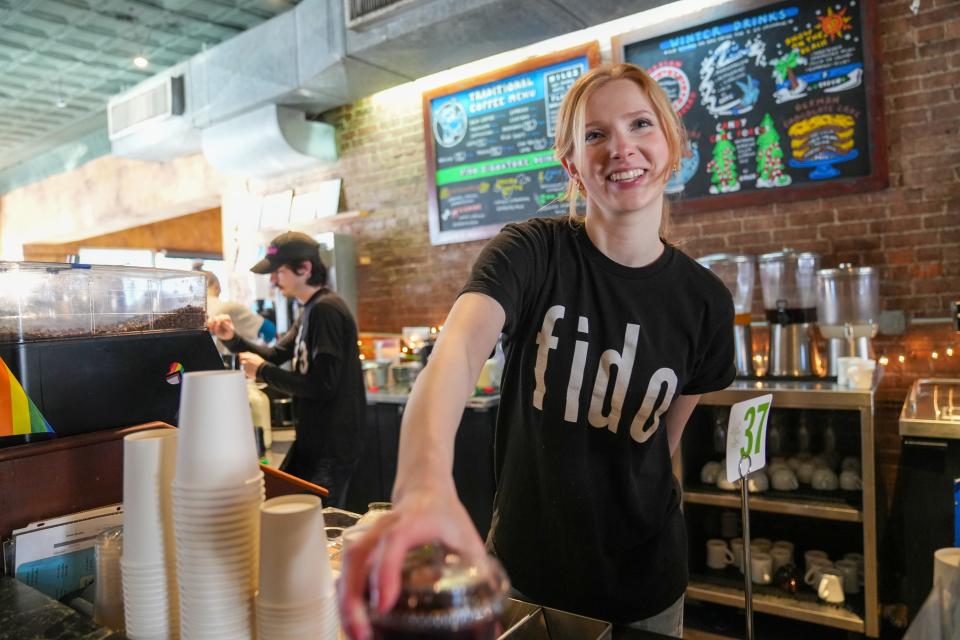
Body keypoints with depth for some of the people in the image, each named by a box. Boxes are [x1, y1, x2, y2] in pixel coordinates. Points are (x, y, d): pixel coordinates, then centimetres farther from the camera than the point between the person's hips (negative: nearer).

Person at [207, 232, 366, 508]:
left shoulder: (326, 309, -19)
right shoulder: (312, 311, 12)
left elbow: (322, 385, -24)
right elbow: (276, 355, 16)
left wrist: (263, 371, -13)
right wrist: (233, 339, 1)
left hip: (332, 447, -10)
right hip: (313, 439, 10)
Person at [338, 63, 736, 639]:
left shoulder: (704, 300, -9)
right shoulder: (533, 252, -17)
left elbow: (664, 441, 3)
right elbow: (458, 348, -37)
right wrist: (424, 484, -54)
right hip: (528, 572, -1)